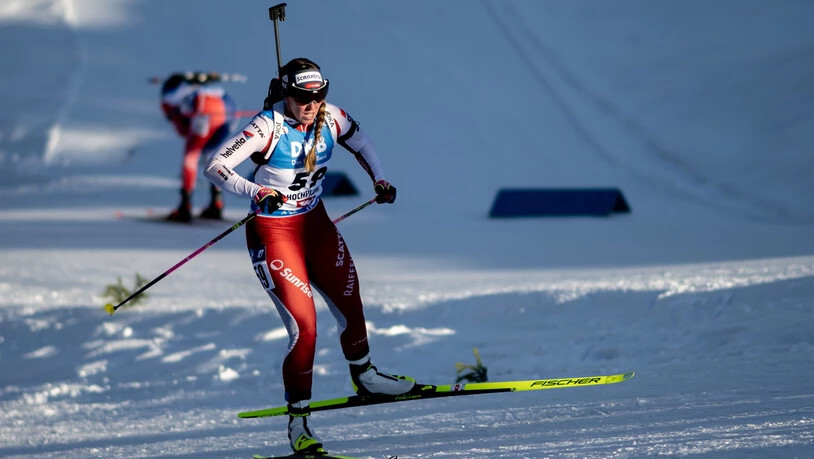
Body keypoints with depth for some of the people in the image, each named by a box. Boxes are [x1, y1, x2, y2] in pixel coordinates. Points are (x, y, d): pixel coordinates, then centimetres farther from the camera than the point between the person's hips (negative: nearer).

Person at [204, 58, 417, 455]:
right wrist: (255, 191, -43)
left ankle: (363, 377, 43)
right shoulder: (268, 128, -24)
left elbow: (358, 141, 17)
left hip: (316, 223, 6)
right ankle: (298, 420, 0)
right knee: (304, 327, -13)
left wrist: (378, 178, 6)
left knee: (350, 304, 14)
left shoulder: (331, 118, -7)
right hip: (272, 232, -6)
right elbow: (215, 166, -30)